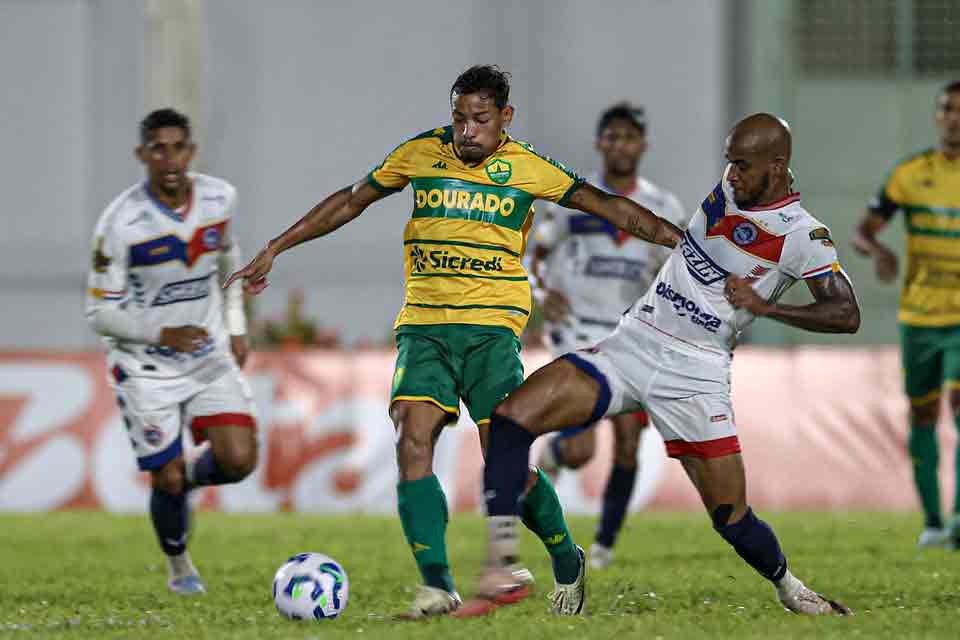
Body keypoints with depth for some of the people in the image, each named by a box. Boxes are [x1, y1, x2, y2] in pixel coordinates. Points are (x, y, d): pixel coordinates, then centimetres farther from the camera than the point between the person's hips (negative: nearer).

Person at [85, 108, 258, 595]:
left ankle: (187, 476, 22)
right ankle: (179, 567, 26)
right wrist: (162, 334, -23)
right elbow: (99, 311, -13)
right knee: (168, 479, -2)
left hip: (210, 357, 4)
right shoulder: (120, 224, -19)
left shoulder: (219, 198, -5)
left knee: (238, 460, -13)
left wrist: (236, 330, 10)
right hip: (146, 367, -4)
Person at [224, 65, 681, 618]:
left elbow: (607, 207, 5)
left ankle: (568, 560, 18)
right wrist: (275, 249, 18)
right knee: (413, 441, -19)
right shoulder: (421, 154, 7)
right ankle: (438, 584, -19)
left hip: (491, 325, -2)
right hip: (423, 323, 2)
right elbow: (352, 202, 18)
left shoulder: (527, 168, 2)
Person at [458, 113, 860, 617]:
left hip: (694, 369, -4)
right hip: (633, 344, 4)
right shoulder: (731, 185, 7)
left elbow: (847, 315, -13)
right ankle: (500, 570, -17)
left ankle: (788, 588, 30)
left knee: (732, 519, -4)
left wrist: (764, 306, -19)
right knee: (512, 416, -16)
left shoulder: (803, 236, -9)